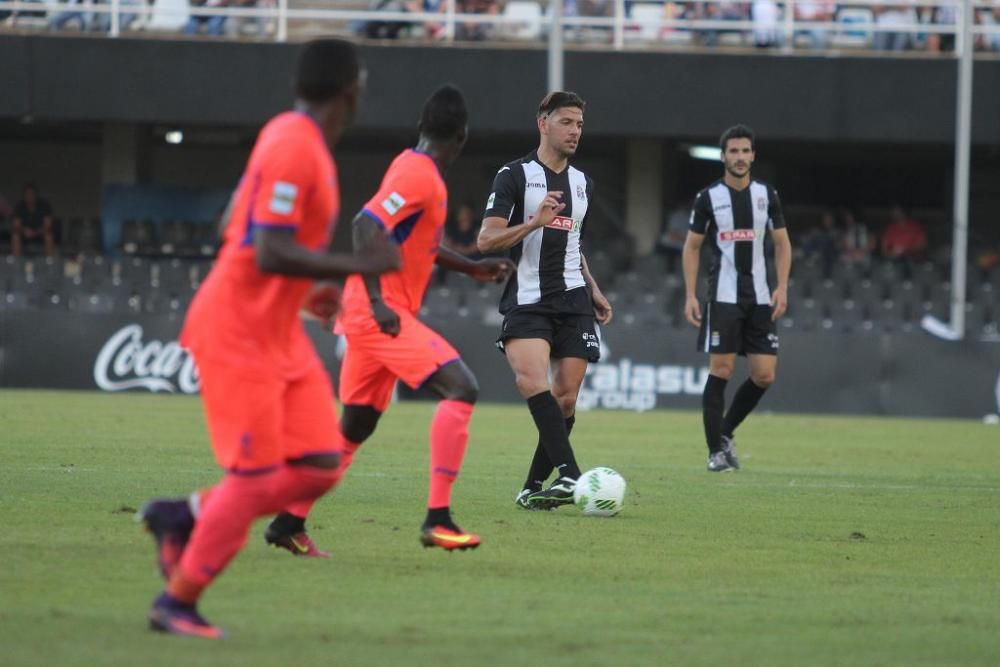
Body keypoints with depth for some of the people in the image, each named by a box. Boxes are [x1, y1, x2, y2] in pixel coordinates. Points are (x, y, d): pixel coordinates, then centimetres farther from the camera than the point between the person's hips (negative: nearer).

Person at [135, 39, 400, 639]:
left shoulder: (292, 136, 10)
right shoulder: (293, 150, -20)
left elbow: (234, 225, 18)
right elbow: (271, 255, -26)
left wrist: (310, 288, 19)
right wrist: (358, 267, -22)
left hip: (280, 332, 9)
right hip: (239, 335, -9)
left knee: (320, 467, 4)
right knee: (256, 477, -6)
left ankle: (184, 517, 16)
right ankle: (178, 602, 7)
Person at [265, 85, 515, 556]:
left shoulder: (414, 167, 16)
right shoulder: (419, 176, -14)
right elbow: (366, 226, -25)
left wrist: (473, 269, 29)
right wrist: (377, 300, -30)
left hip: (374, 316, 10)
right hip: (384, 314, -10)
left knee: (355, 426, 15)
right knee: (460, 389, -17)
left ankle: (289, 522, 19)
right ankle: (438, 519, -23)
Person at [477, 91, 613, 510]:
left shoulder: (582, 183, 18)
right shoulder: (515, 176, -2)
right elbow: (486, 241, -10)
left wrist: (594, 291, 22)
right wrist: (534, 222, -22)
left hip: (573, 301, 6)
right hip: (526, 299, -6)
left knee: (565, 399, -3)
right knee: (531, 378, -28)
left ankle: (534, 488, 8)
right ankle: (568, 475, -37)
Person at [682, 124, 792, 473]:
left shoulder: (766, 194, 7)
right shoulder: (709, 197, 0)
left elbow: (782, 243, 12)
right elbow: (692, 246, 5)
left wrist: (782, 287, -2)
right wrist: (690, 296, -3)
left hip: (760, 297, 3)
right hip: (723, 296, -3)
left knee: (764, 376, -2)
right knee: (721, 370, -8)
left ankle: (725, 433, 18)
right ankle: (717, 450, -1)